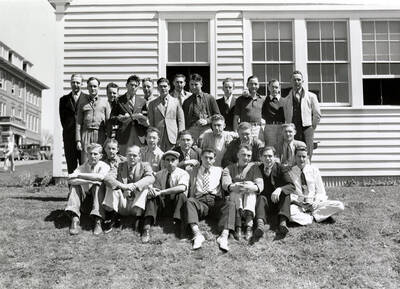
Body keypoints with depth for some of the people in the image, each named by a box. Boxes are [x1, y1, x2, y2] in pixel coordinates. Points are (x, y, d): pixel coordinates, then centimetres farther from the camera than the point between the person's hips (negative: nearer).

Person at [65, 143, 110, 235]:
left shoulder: (104, 166, -2)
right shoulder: (82, 167, 4)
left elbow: (100, 177, -27)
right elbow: (70, 180, -16)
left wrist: (79, 175, -21)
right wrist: (91, 181, -26)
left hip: (97, 197, -2)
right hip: (84, 197, 2)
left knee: (98, 185, -29)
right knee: (75, 185, -21)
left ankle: (98, 222, -38)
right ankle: (75, 219, -33)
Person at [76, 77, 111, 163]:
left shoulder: (104, 102, 10)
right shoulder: (82, 102, 13)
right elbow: (78, 122, 10)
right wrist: (78, 140, 1)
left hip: (100, 134, -1)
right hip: (86, 134, 1)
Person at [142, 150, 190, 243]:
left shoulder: (183, 174, -7)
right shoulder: (159, 174, 8)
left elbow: (182, 187, -28)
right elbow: (155, 188, 0)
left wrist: (161, 192, -30)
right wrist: (152, 191, -26)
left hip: (176, 205, -3)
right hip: (162, 206, 3)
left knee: (181, 195, -31)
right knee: (152, 195, -22)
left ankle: (179, 225, -37)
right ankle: (146, 228, -34)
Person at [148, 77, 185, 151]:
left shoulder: (176, 102, 9)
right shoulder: (152, 104, 11)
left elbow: (181, 120, 8)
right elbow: (151, 122, 10)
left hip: (173, 137, 0)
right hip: (158, 137, 0)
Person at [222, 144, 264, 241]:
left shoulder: (254, 167, 13)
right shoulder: (229, 168, 13)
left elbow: (260, 185, -5)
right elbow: (225, 184, -9)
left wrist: (252, 187, -30)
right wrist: (234, 187, -34)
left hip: (250, 198, 0)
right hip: (234, 199, 0)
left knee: (250, 184, -27)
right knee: (237, 188, -28)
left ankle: (249, 226, -44)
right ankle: (238, 226, -44)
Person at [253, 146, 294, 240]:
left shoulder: (281, 169, -2)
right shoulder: (258, 169, 2)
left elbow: (292, 186, -15)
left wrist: (279, 189, -34)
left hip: (278, 203, 0)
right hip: (266, 204, 0)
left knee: (286, 193, -26)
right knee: (261, 197, -29)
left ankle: (283, 221, -43)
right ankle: (260, 224, -54)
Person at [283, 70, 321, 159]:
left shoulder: (311, 96, 8)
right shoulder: (287, 99, 12)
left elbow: (317, 115, 10)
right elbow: (285, 116, 14)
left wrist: (312, 127, 7)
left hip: (307, 130, -1)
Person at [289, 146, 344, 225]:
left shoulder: (314, 170, 6)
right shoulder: (290, 172, 2)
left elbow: (320, 192, 6)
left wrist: (316, 202, -15)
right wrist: (298, 202, -18)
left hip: (314, 203, 2)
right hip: (298, 205, -2)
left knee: (339, 206, -19)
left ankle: (312, 214, -16)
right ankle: (311, 218, -18)